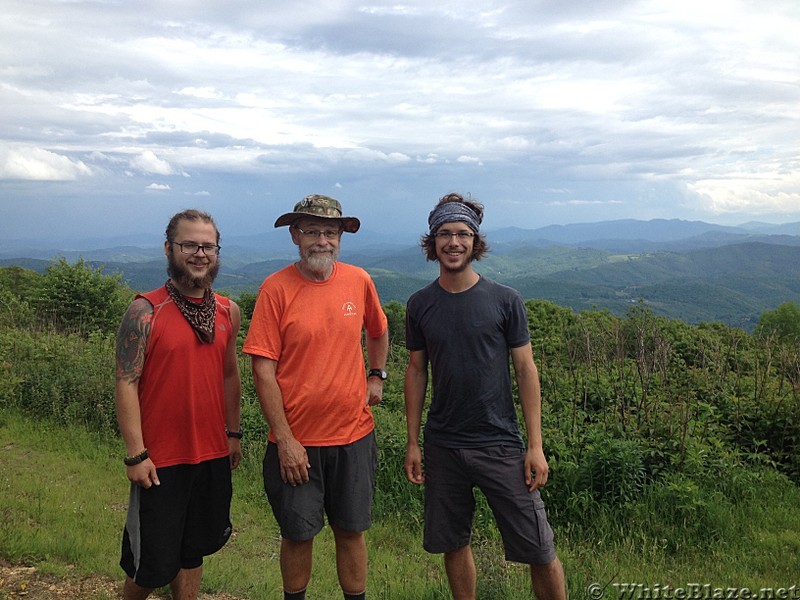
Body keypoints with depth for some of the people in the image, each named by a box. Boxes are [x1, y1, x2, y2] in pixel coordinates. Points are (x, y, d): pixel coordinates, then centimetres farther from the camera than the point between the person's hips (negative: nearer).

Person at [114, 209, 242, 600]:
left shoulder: (228, 311, 5)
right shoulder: (145, 311, -11)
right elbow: (126, 384, -12)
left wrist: (233, 432, 15)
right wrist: (136, 454, -14)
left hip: (213, 455, 5)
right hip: (160, 460, -4)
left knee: (193, 551, 19)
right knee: (153, 562, 7)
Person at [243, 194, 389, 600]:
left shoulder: (359, 281, 0)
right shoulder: (276, 288, -10)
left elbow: (378, 332, 21)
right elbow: (263, 370, -11)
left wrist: (376, 376, 11)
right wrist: (285, 440, -13)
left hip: (354, 434, 3)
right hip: (296, 440, -2)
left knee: (351, 530, 14)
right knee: (298, 533, 12)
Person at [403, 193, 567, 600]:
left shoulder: (505, 301, -4)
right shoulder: (420, 305, 3)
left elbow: (526, 371, -2)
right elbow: (416, 371, 8)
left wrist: (535, 445, -6)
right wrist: (412, 442, 6)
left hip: (500, 444, -2)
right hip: (442, 447, 2)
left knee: (539, 551, -1)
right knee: (453, 544, 13)